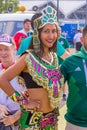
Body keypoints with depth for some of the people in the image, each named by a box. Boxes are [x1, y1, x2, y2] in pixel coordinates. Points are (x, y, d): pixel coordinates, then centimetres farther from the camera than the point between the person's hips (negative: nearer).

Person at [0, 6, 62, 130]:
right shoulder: (28, 58, -16)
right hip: (34, 118, -6)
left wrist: (59, 98, 8)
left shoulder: (54, 56, 3)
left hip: (53, 116, 6)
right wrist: (23, 102, -13)